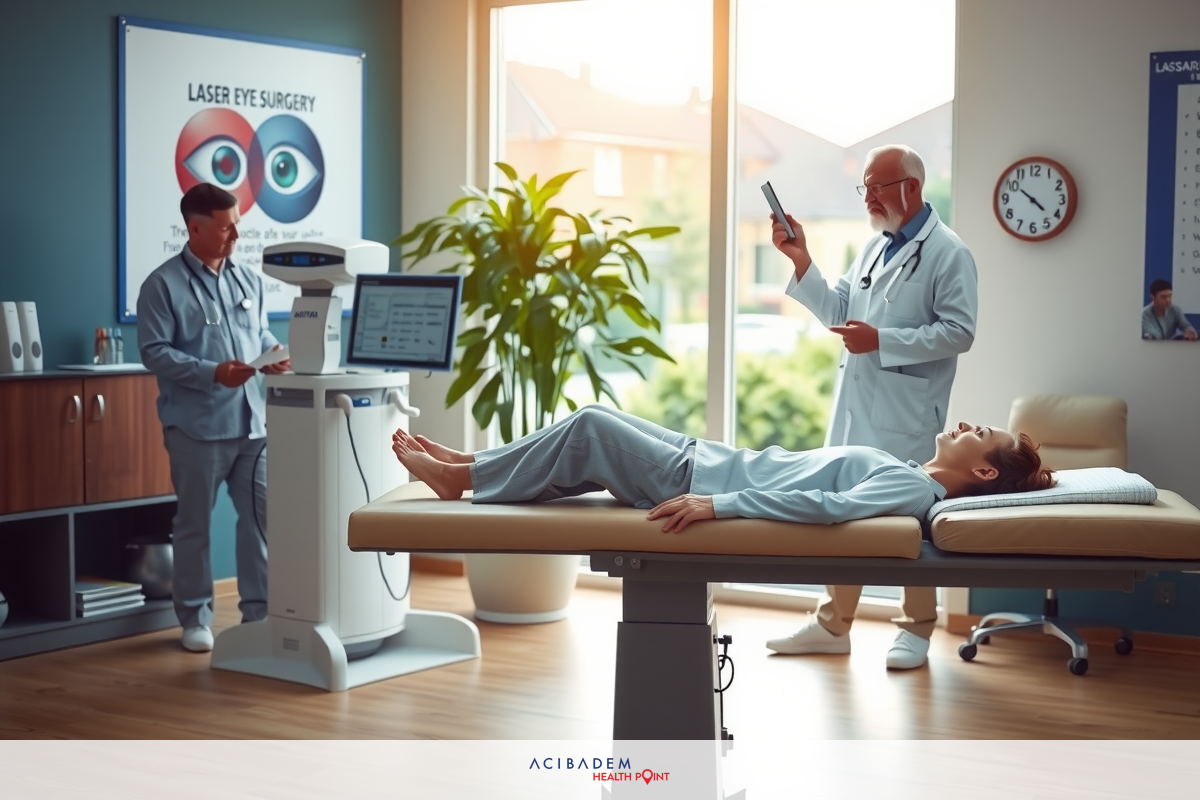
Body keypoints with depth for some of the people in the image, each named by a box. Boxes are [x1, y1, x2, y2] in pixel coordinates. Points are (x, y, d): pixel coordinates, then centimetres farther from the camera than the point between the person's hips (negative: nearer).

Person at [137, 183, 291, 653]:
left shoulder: (248, 281, 12)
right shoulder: (163, 285, -6)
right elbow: (155, 352, -11)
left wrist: (275, 354, -3)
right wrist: (213, 373, -21)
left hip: (252, 421, 5)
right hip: (197, 425, -5)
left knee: (262, 515, 5)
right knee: (194, 524, 6)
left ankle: (259, 609, 16)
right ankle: (195, 618, 17)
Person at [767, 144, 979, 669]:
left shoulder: (947, 253, -8)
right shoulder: (873, 249, 15)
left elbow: (958, 331, -16)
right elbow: (837, 312, 14)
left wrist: (881, 341, -20)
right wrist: (800, 259, 4)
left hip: (906, 415, -8)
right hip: (855, 408, 8)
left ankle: (917, 629, 16)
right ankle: (833, 625, 23)